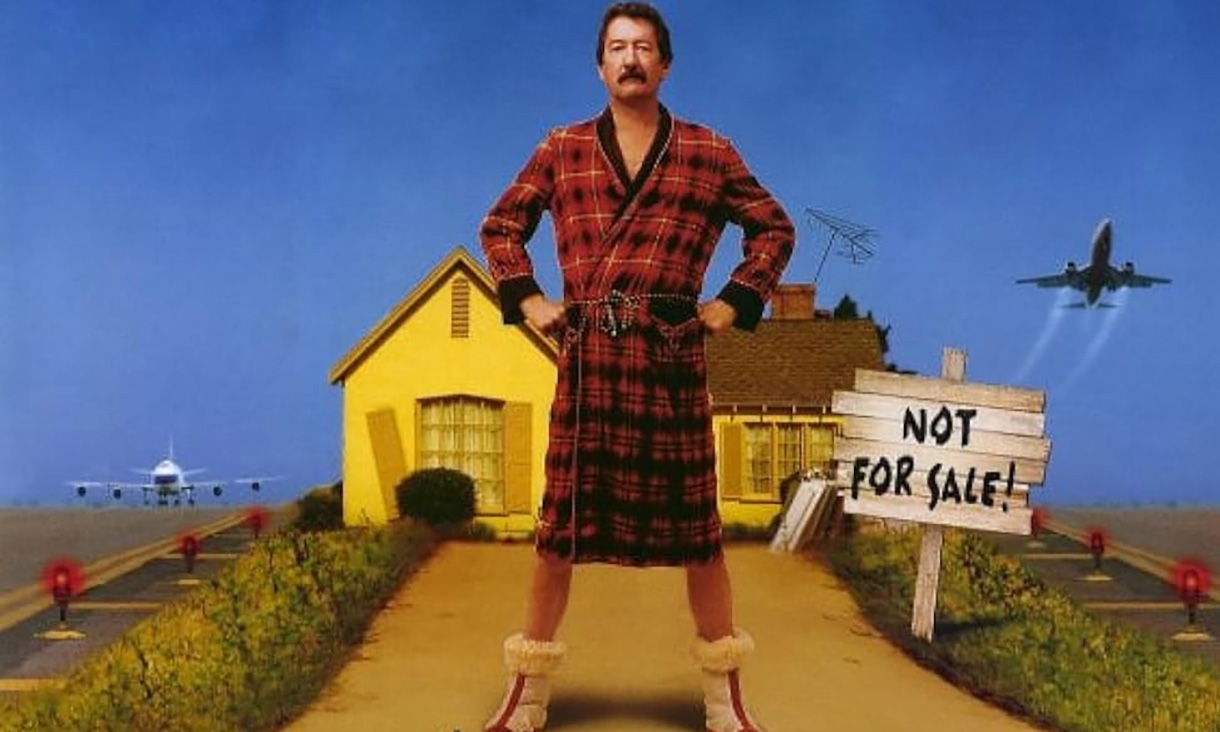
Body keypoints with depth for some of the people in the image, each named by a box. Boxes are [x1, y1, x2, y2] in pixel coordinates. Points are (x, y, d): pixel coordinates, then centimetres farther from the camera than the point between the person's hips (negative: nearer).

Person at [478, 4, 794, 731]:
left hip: (673, 360, 0)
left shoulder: (710, 153, 8)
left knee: (695, 527, 4)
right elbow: (500, 225, 19)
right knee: (559, 529, 4)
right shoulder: (561, 149, 11)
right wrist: (529, 301, 6)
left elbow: (776, 229, 15)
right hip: (586, 361, 1)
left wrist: (733, 305, 4)